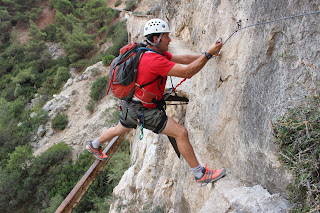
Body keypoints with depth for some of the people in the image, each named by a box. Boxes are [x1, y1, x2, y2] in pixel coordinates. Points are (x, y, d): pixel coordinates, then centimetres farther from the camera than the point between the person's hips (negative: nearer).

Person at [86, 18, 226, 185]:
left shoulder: (156, 53, 2)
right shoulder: (155, 60, -28)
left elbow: (183, 59, 3)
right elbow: (187, 72, -32)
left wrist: (206, 55, -3)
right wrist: (208, 54, -27)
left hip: (130, 105, 10)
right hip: (143, 111, -10)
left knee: (120, 129, 35)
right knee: (181, 132, -10)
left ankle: (94, 146, 60)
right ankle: (200, 174, -1)